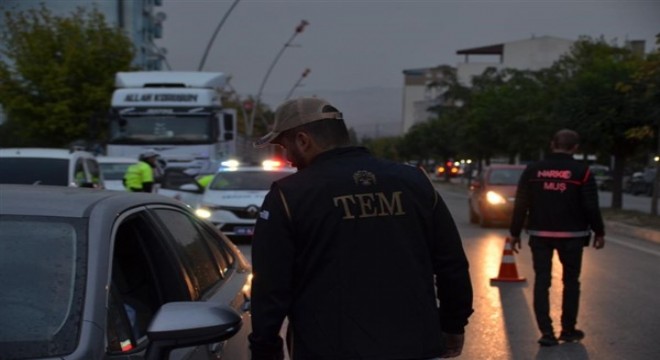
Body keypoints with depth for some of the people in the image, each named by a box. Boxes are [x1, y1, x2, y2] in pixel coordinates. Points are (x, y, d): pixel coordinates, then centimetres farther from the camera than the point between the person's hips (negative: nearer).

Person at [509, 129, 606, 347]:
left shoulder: (533, 170, 1)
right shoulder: (581, 171, -6)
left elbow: (521, 205, 0)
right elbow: (591, 206, -7)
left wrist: (515, 233, 7)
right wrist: (599, 232, 5)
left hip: (540, 234, 1)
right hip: (571, 235, -1)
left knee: (542, 282, 5)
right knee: (571, 281, 13)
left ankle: (547, 332, 0)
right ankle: (568, 330, 17)